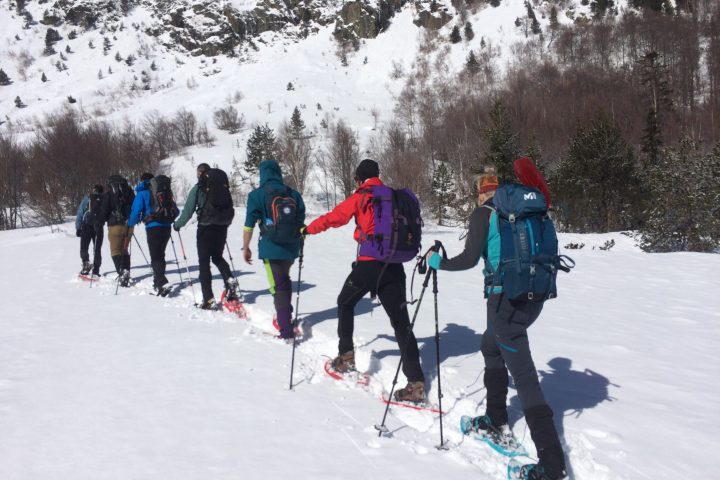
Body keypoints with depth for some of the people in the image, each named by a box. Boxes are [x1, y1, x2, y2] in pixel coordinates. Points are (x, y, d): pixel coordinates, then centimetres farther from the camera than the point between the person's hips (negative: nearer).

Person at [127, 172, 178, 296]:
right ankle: (158, 282, 26)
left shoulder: (142, 193, 1)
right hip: (166, 228, 5)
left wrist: (130, 223, 10)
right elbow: (175, 211, 15)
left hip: (153, 227, -5)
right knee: (160, 255, 18)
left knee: (155, 257, -5)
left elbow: (136, 212, -7)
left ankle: (162, 284, -20)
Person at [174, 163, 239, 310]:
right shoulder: (222, 185, 6)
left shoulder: (198, 188, -6)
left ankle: (209, 300, -1)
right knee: (217, 257, 25)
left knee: (204, 262, 3)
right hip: (222, 228, 4)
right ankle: (230, 280, -1)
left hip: (206, 229, -4)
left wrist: (177, 224, 12)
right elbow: (230, 208, 12)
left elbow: (188, 211, -5)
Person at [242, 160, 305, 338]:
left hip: (271, 249, -4)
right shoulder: (294, 194, 8)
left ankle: (286, 331, -5)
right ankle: (285, 316, 39)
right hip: (291, 249, 4)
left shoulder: (257, 195, -4)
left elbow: (249, 225, -6)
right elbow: (301, 222, 11)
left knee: (278, 287, -2)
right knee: (285, 280, 25)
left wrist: (246, 247, 4)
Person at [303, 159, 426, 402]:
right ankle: (416, 383, -4)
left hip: (369, 263, -4)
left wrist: (308, 229, 21)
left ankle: (346, 356, 26)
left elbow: (333, 217, 6)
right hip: (394, 266, 4)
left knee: (345, 303, 23)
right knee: (401, 321, 3)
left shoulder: (360, 197, 1)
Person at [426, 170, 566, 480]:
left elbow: (469, 259, -10)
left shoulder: (483, 213, -2)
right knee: (490, 347, 29)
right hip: (533, 297, 8)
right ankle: (496, 419, 38)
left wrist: (436, 261, 6)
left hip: (506, 299, -8)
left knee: (523, 376, -8)